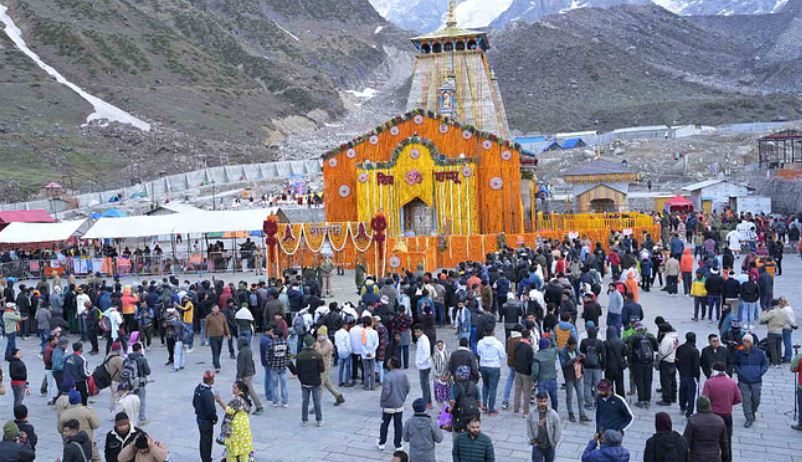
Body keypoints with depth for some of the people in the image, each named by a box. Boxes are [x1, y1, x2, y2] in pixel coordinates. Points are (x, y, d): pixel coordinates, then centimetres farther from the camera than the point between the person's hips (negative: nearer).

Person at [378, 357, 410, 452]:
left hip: (388, 406, -4)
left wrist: (382, 401, -7)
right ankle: (398, 445, 19)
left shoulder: (387, 377, -23)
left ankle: (381, 443, 26)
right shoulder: (403, 375, -5)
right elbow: (407, 388, 3)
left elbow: (386, 392, -24)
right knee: (398, 425, 13)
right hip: (400, 405, 4)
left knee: (384, 424, 14)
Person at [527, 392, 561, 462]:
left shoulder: (553, 414, -14)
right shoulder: (532, 414, -11)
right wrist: (532, 440, -3)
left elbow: (558, 430, -7)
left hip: (550, 446, 0)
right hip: (537, 446, 0)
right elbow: (529, 428, 0)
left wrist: (555, 442, -5)